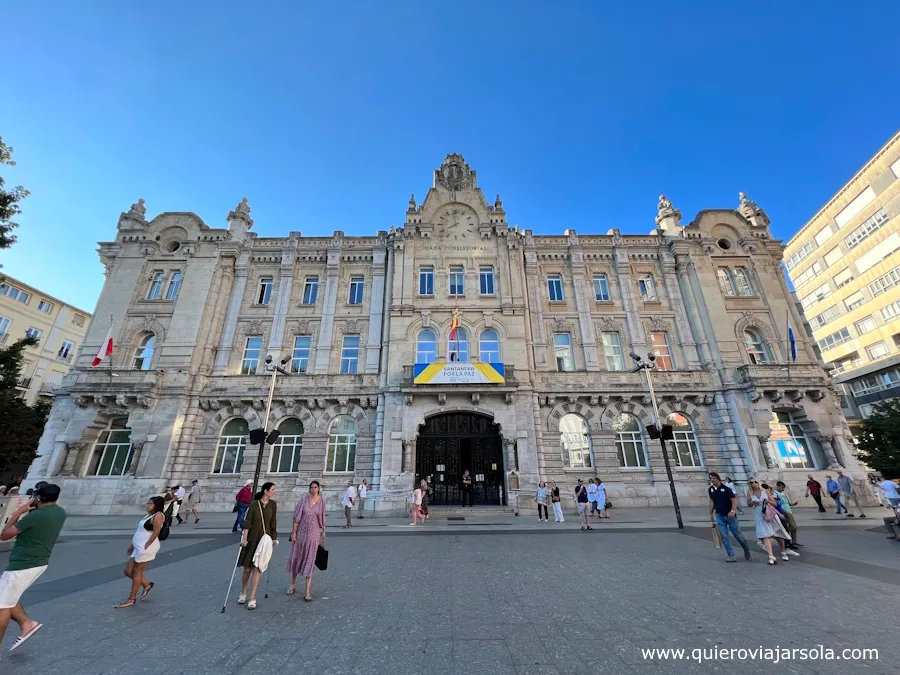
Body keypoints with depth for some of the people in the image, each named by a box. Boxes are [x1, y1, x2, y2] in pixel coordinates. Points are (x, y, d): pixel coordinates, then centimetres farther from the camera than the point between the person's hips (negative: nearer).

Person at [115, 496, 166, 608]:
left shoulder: (158, 515, -16)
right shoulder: (148, 515, 16)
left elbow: (156, 533, -21)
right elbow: (139, 531, 22)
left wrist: (146, 546, -21)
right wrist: (132, 545, 20)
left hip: (147, 548, -10)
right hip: (139, 547, 10)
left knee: (136, 571, 0)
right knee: (128, 571, 12)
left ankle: (132, 599, 13)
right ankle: (147, 584, 27)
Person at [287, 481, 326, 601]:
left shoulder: (322, 501, -4)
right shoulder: (304, 500, -8)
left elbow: (323, 517, 5)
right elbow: (296, 517, -5)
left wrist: (324, 532, 11)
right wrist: (293, 532, -7)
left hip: (313, 534, -1)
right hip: (300, 532, 1)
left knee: (309, 561, 1)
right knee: (296, 557, 16)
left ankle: (307, 592, 9)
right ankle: (293, 585, 38)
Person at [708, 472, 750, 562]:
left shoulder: (726, 488, -12)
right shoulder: (711, 489, 3)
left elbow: (734, 499, -17)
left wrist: (733, 511, -30)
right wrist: (711, 513, 17)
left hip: (730, 515, -4)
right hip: (719, 516, 4)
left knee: (737, 535, 9)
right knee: (724, 537, -1)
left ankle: (746, 549, 37)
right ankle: (731, 556, 6)